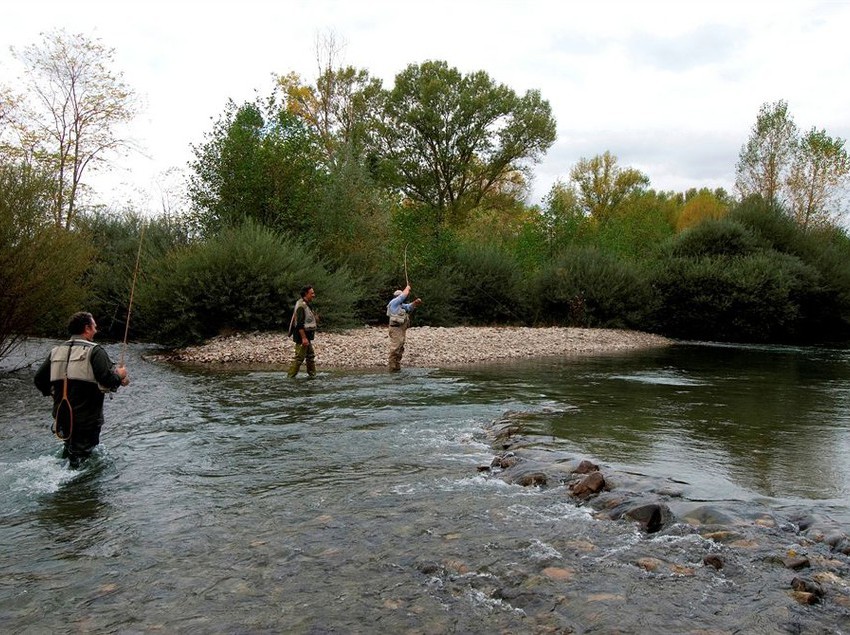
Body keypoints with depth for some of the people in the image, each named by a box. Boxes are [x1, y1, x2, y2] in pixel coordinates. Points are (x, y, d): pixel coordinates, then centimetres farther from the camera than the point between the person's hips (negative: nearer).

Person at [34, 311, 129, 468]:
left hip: (61, 418, 6)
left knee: (70, 448, 30)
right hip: (86, 420, -6)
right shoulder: (95, 351, -13)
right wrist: (119, 376, -4)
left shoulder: (56, 351, 6)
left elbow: (39, 379, 9)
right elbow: (107, 380, -24)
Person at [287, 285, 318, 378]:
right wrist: (304, 338, -28)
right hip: (302, 336, -11)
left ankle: (312, 374, 26)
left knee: (311, 356, 17)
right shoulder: (301, 306, -19)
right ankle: (291, 376, -1)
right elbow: (299, 324, -25)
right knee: (299, 357, -7)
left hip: (306, 336, 11)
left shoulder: (306, 305, 15)